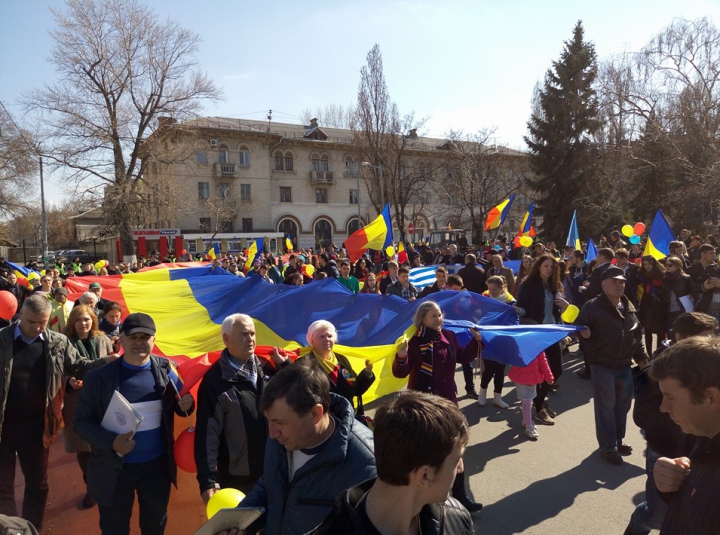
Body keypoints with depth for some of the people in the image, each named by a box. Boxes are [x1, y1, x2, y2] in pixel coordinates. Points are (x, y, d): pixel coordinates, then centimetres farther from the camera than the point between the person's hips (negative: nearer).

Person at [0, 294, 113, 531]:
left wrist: (107, 361, -17)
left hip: (36, 426, 1)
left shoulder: (58, 343, -3)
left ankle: (32, 530, 34)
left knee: (37, 483, 16)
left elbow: (79, 367, 0)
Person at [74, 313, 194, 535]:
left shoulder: (166, 370, -8)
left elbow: (179, 405, 3)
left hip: (158, 465, 2)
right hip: (114, 469, -2)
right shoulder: (99, 377, -14)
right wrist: (110, 443, -27)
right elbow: (82, 421, -10)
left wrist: (186, 404, -21)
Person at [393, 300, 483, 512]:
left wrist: (476, 340, 2)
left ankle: (460, 494, 27)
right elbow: (400, 373, -21)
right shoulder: (415, 341, -16)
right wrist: (401, 357, -41)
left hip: (447, 398, 5)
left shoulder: (449, 336, 1)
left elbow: (464, 357, 15)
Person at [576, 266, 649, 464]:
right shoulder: (592, 306, -11)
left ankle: (617, 440, 33)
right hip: (602, 365, -6)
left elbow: (637, 334, 17)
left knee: (623, 404, 16)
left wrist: (641, 356, 15)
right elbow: (578, 328, -13)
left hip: (624, 365, 6)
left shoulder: (629, 307, 8)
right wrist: (583, 333, -34)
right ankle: (608, 447, 13)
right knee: (606, 407, 1)